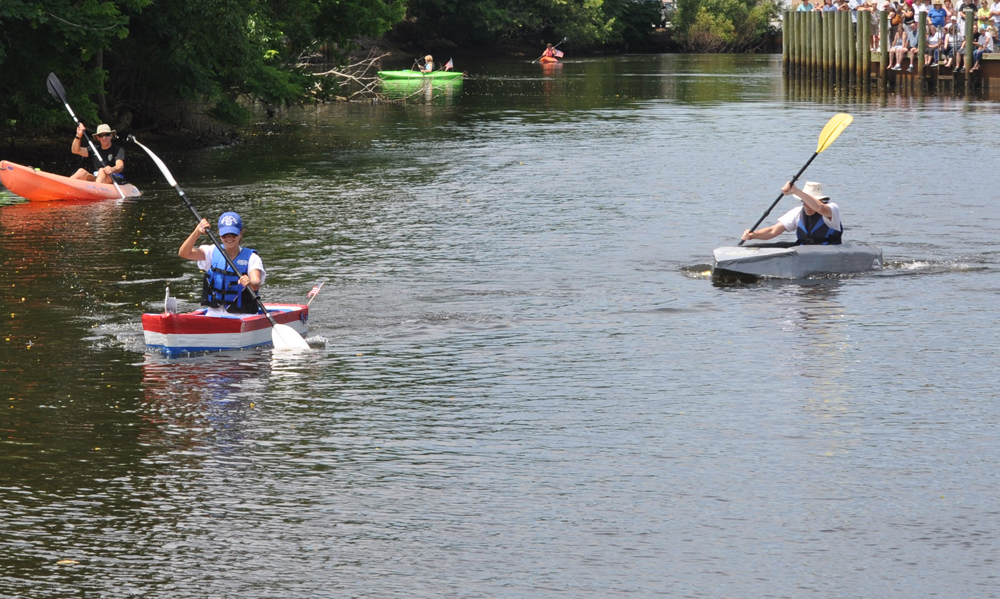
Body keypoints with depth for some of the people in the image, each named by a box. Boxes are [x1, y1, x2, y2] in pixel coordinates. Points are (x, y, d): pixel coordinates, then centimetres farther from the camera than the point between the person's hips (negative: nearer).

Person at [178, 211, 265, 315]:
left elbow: (256, 284, -20)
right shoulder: (212, 252, 7)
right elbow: (183, 253, -7)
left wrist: (250, 283, -46)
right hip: (214, 314, 2)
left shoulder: (251, 257, -2)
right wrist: (197, 232, -22)